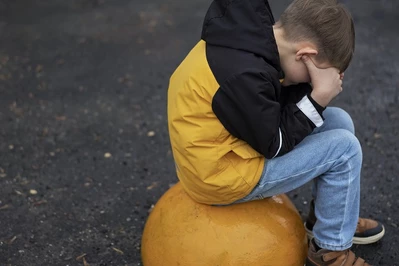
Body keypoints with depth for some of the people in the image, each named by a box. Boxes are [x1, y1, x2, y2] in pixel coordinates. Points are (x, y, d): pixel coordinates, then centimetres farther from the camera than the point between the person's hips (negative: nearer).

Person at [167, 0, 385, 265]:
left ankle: (328, 217, 28)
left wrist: (313, 86, -9)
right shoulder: (243, 76, -33)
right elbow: (275, 145, -19)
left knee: (339, 121, 10)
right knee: (344, 147, -9)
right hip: (221, 173, -9)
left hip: (223, 142, 9)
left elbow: (277, 103, 6)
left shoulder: (250, 34, -5)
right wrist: (319, 97, -17)